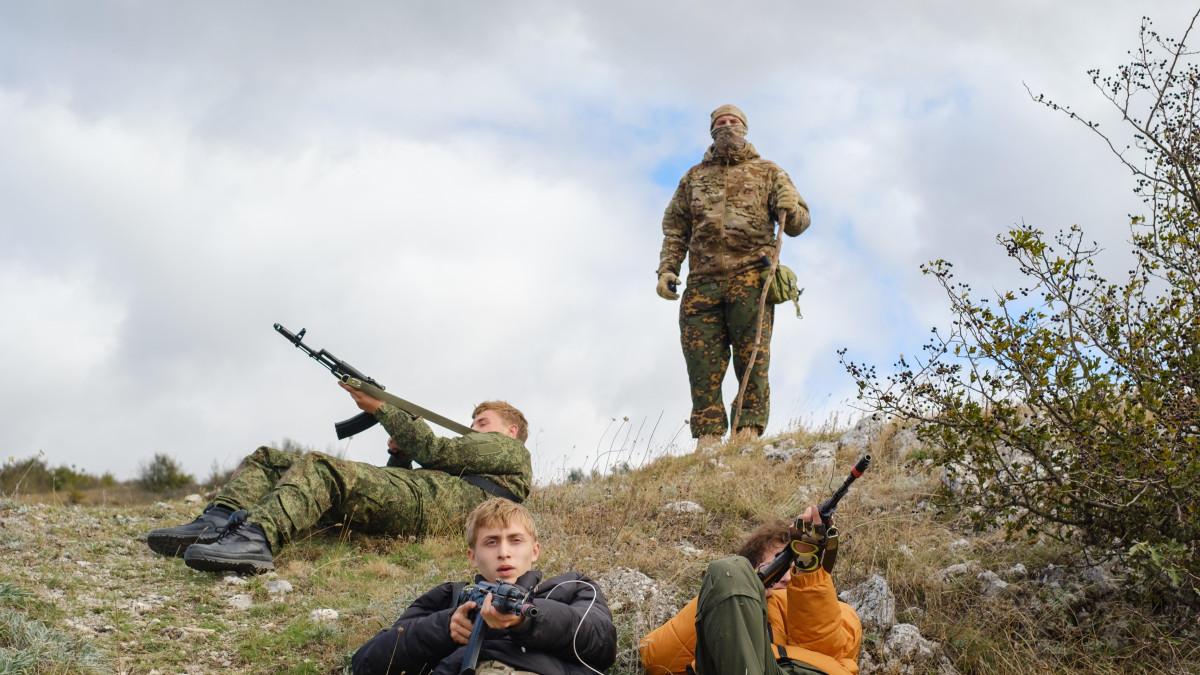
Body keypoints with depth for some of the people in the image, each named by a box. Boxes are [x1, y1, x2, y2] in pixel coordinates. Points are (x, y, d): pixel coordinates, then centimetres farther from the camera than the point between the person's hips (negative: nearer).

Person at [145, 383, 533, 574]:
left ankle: (255, 539, -55)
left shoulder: (510, 450, 18)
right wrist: (399, 453, 15)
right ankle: (218, 524, -28)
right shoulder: (475, 457, 43)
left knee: (319, 469, -34)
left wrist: (380, 408, 10)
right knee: (266, 460, -3)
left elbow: (437, 452, 4)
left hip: (429, 501, -9)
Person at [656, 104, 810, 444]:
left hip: (750, 280, -2)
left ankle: (748, 435, -12)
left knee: (752, 364, -11)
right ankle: (707, 444, -5)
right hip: (702, 285, 2)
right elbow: (675, 230, 23)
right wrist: (666, 270, 8)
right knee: (703, 367, -5)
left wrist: (790, 209, -13)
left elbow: (798, 224, 11)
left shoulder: (767, 172, 17)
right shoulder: (694, 177, 24)